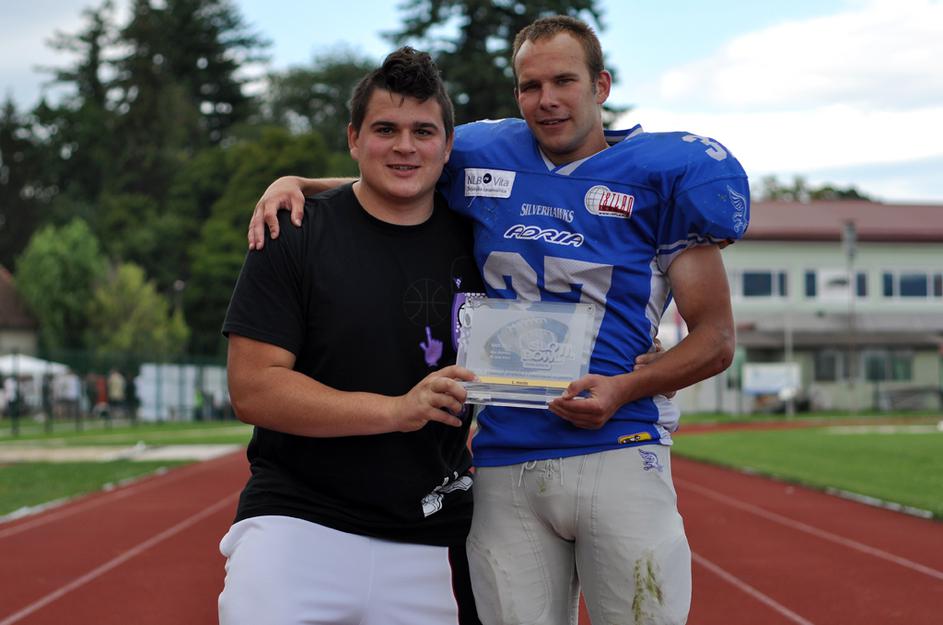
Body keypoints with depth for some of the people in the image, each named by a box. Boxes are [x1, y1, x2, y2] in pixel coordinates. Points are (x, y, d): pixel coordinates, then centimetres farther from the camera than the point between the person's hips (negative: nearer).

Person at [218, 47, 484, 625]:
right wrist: (394, 410, -19)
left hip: (430, 544, 3)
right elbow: (252, 389, -11)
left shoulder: (472, 240, 8)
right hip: (296, 525, -3)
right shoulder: (294, 238, -3)